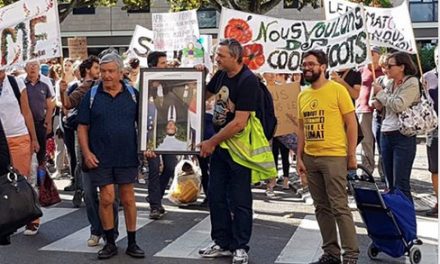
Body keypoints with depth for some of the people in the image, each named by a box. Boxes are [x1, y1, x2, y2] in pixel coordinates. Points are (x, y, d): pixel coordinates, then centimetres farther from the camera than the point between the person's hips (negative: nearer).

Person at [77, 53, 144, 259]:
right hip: (100, 158, -1)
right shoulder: (92, 95, 1)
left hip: (127, 157, 1)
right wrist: (86, 153, -7)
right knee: (106, 199, 0)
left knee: (128, 199, 7)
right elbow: (82, 127, 2)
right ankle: (110, 243, 15)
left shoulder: (133, 94, 3)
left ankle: (132, 243, 17)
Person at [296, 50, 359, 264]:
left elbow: (351, 123, -6)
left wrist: (352, 155, -9)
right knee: (321, 208, 11)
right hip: (310, 158, 6)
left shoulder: (337, 90, -6)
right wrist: (299, 157, 8)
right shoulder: (303, 95, 11)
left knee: (339, 207, -5)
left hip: (334, 156, -6)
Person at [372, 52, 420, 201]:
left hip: (403, 137, -8)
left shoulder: (411, 83, -7)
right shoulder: (390, 84, 14)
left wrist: (381, 93, -7)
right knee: (390, 183, 12)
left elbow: (399, 105, -19)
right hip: (386, 134, 8)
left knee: (401, 184, -9)